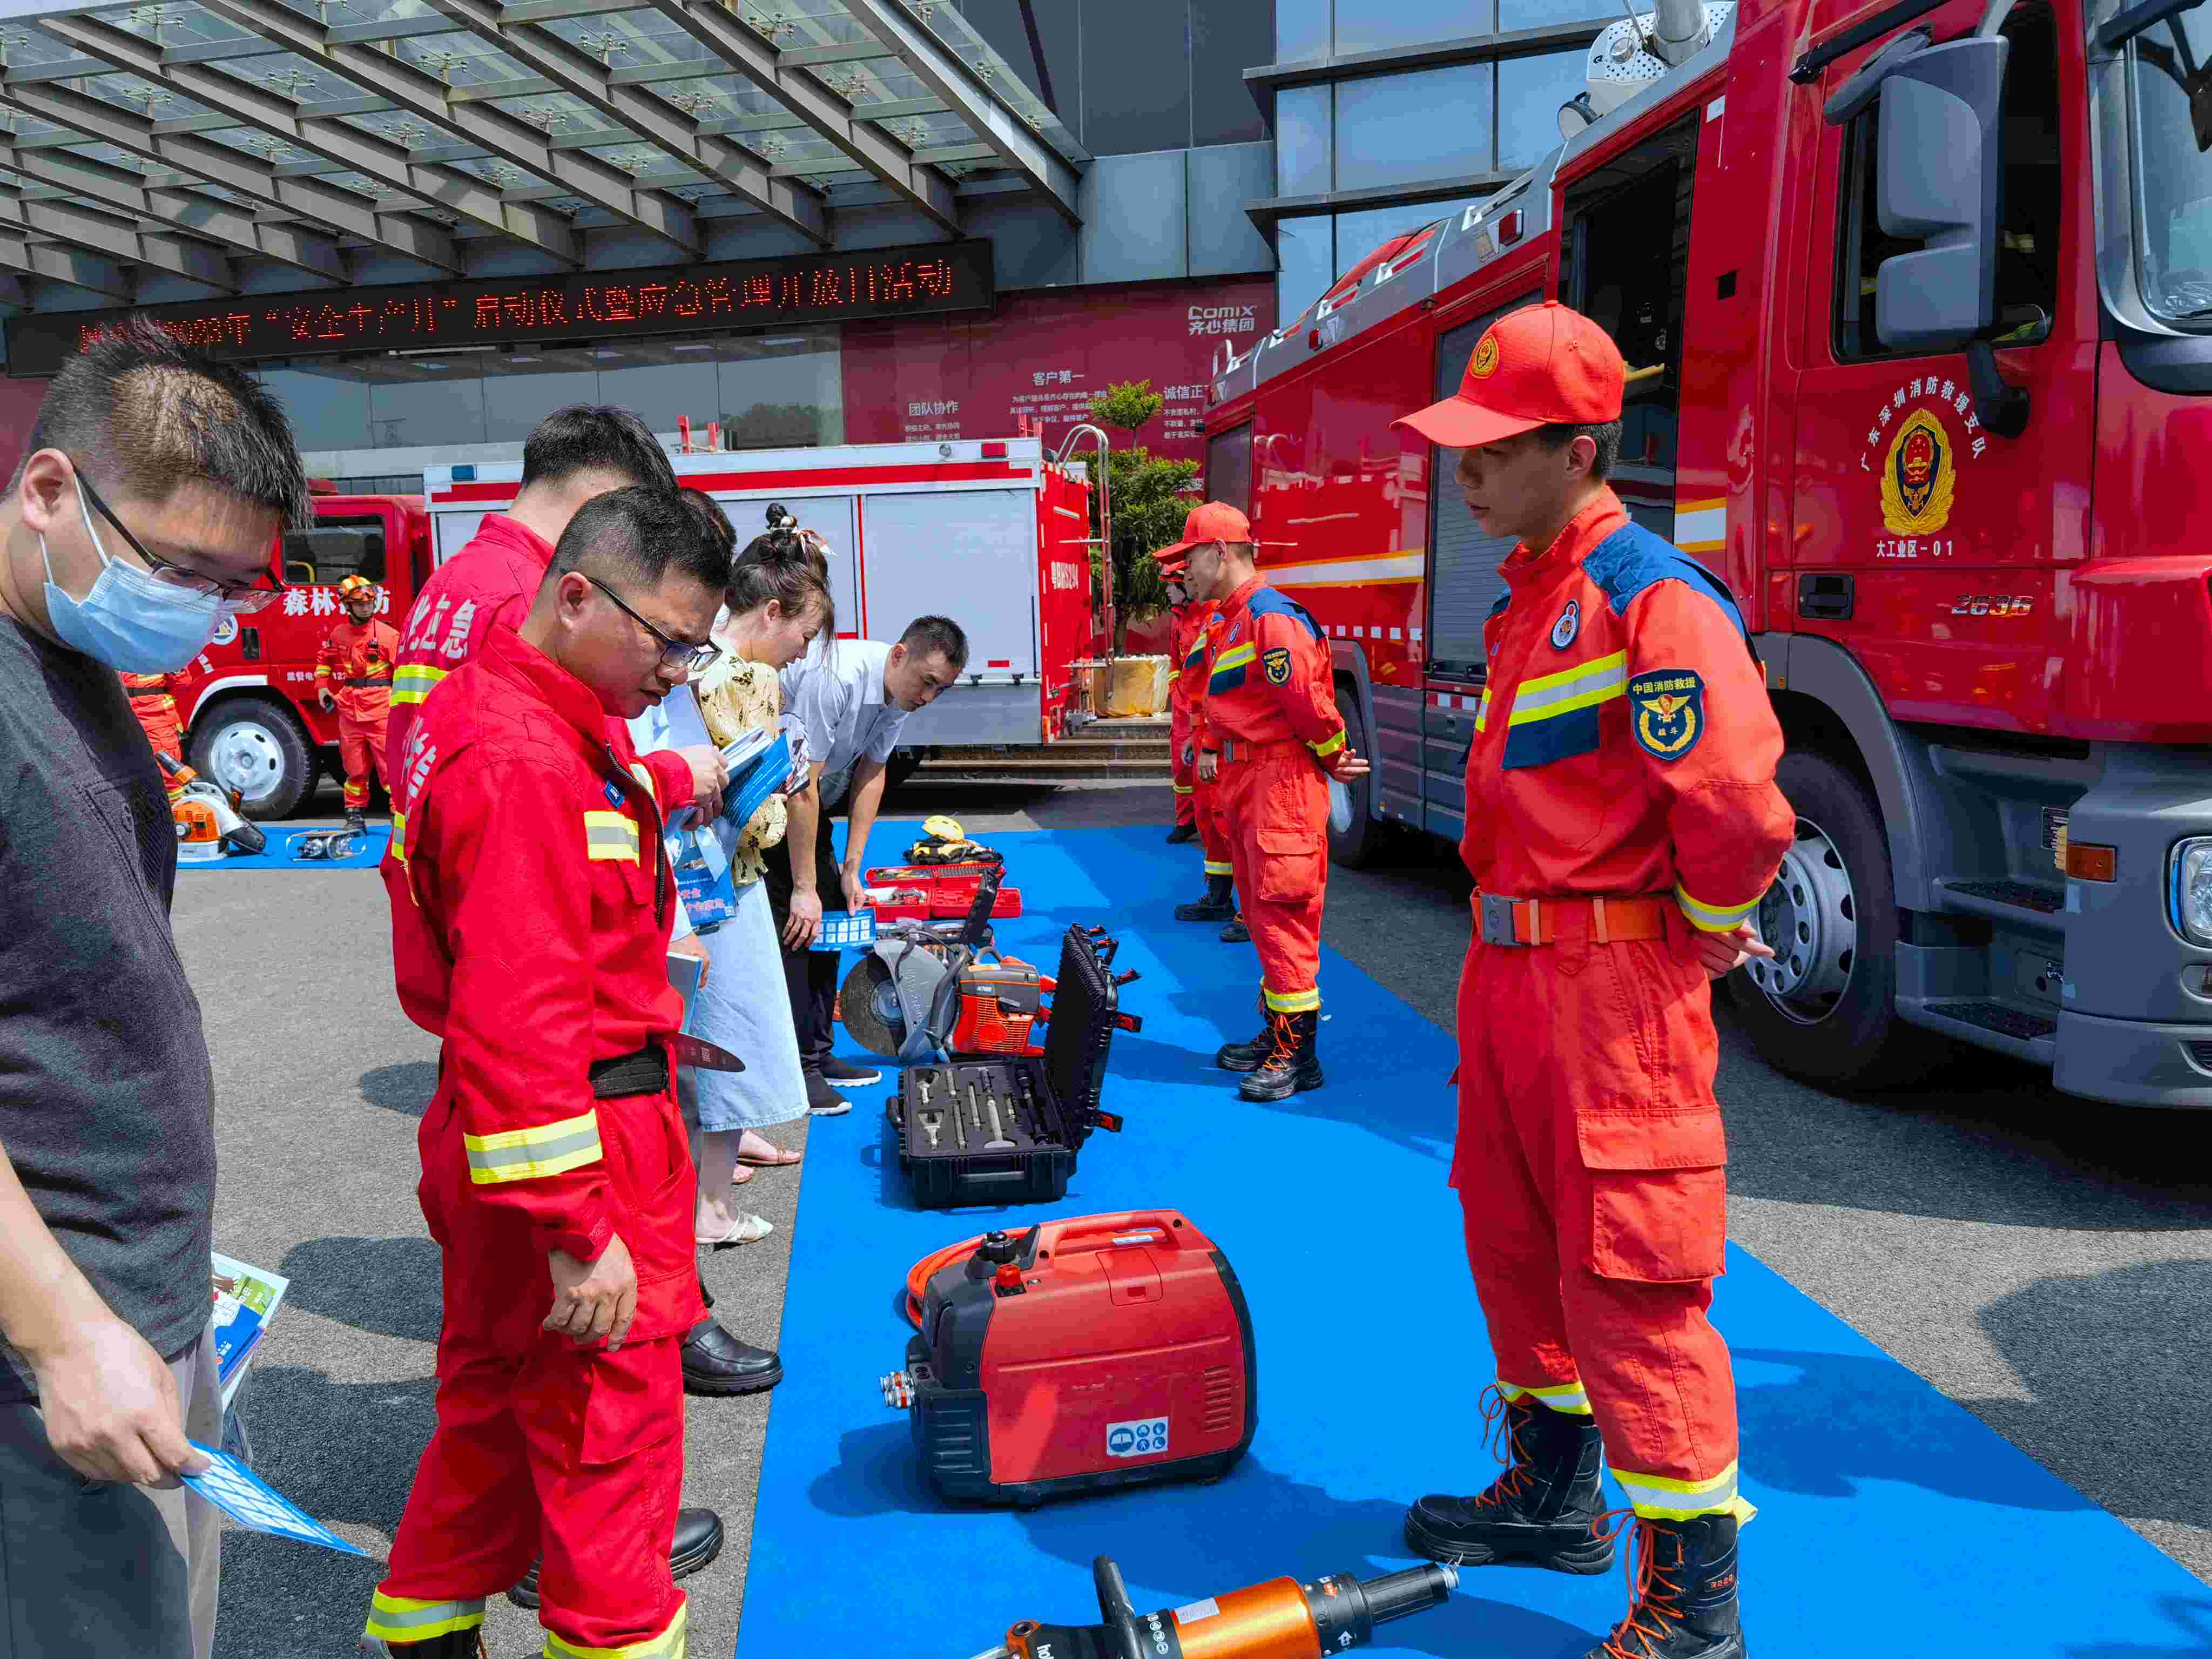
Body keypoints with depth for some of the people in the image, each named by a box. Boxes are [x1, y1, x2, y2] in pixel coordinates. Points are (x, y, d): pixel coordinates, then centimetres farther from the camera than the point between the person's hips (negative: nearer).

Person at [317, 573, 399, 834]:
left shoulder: (388, 634, -5)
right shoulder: (337, 633, 9)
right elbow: (324, 659, 26)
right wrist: (323, 687, 15)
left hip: (381, 711, -4)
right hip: (349, 710, 4)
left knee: (389, 764, -8)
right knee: (355, 768, 11)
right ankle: (355, 817, 20)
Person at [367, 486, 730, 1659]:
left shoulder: (487, 708, 9)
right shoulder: (523, 764, -25)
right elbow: (520, 1022, -28)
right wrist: (579, 1231, -25)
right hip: (577, 1140, -11)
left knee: (500, 1383, 25)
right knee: (611, 1418, 4)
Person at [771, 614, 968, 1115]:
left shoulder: (900, 691, -7)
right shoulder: (834, 678, -34)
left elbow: (870, 773, 1)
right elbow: (800, 786, -32)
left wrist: (851, 871, -2)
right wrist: (804, 888, -29)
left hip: (813, 799, 9)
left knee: (829, 917, 9)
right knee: (796, 923, -14)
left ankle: (818, 1055, 18)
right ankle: (794, 1071, -9)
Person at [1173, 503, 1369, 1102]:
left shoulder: (1272, 619, -17)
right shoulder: (1226, 623, 17)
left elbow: (1311, 704, -20)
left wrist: (1333, 760, -6)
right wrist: (1210, 751, 9)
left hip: (1281, 782, -11)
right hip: (1243, 784, 11)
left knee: (1283, 913, -8)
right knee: (1262, 915, 15)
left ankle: (1298, 1056, -3)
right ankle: (1276, 1035, 26)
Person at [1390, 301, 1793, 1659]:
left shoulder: (1655, 599, -18)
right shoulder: (1530, 595, 13)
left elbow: (1741, 808, -24)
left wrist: (1701, 942, -8)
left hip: (1615, 985, -10)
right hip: (1511, 969, 10)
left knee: (1628, 1284, -2)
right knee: (1515, 1243, 19)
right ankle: (1555, 1495, 39)